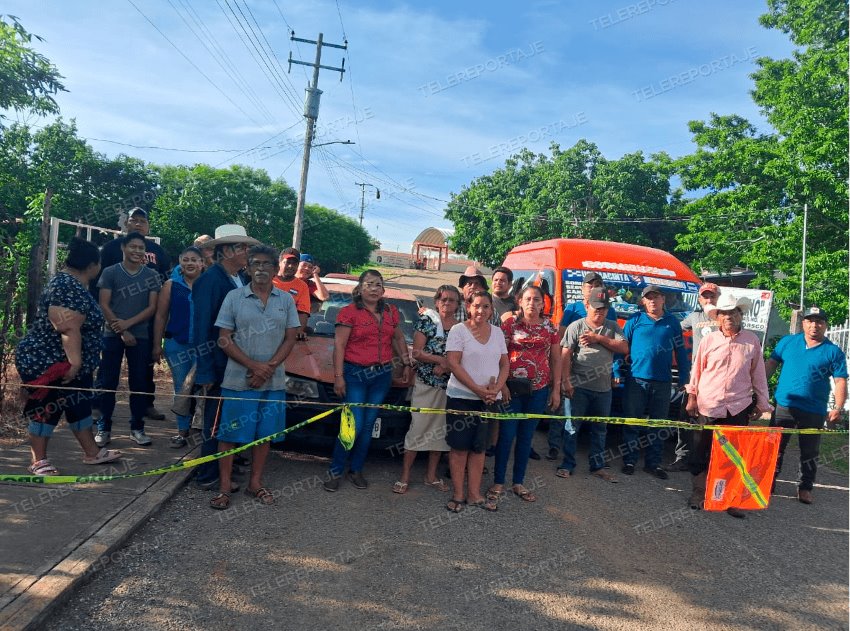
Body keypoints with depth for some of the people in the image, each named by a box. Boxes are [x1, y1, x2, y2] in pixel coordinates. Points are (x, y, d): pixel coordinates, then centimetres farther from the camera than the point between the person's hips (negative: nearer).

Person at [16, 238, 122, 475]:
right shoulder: (68, 287, -23)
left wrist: (77, 363, 27)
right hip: (48, 363, -10)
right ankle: (38, 461, 13)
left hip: (66, 362, 10)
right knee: (45, 408, 1)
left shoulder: (72, 284, 10)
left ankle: (92, 452, 23)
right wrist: (74, 363, -30)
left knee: (79, 406, 14)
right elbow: (69, 330, -30)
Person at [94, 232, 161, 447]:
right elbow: (104, 305, -3)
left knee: (139, 383, 4)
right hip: (112, 335, -1)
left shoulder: (152, 275, 5)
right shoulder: (110, 273, 2)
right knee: (107, 382, 1)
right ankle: (104, 428, 10)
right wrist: (122, 332, -10)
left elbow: (152, 307, 0)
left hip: (140, 336, 1)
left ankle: (137, 428, 13)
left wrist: (128, 323, -13)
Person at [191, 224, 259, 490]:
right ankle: (208, 476, 17)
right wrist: (206, 373, -15)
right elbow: (201, 328, -13)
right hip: (219, 366, -6)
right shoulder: (209, 280, -13)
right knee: (216, 421, 4)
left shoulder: (243, 279, 7)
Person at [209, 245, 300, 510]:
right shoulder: (234, 297, 0)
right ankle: (224, 487, 15)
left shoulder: (286, 300, 6)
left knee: (264, 434, 10)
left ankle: (255, 483, 24)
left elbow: (290, 339, 3)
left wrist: (269, 368, -12)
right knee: (229, 434, 3)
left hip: (273, 382, 2)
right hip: (238, 381, -2)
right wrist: (254, 366, -14)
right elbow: (224, 339, -4)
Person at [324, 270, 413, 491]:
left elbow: (399, 339, 23)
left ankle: (356, 470, 22)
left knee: (368, 425, 9)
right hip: (355, 375, -5)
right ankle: (335, 471, 7)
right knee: (354, 426, -9)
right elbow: (339, 345, -8)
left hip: (382, 375, 5)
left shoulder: (391, 312, 11)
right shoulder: (349, 312, -5)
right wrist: (338, 376, -13)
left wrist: (406, 364, 16)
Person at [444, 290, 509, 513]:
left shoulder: (497, 332, 9)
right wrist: (479, 390, -16)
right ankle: (458, 494, 12)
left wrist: (496, 389, -8)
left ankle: (474, 494, 18)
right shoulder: (458, 330, -5)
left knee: (479, 447, 10)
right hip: (461, 397, -4)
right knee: (460, 446, 1)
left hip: (489, 399, 4)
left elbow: (505, 364, 10)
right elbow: (453, 364, -12)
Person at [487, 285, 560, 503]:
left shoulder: (549, 326, 7)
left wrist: (556, 389, 7)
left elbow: (555, 359, 10)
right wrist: (501, 384, -11)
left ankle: (518, 483, 23)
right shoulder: (510, 323, -2)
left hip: (539, 389, 3)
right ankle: (498, 483, 13)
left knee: (526, 436, 11)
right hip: (512, 388, -3)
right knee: (506, 435, 0)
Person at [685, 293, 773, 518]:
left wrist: (761, 402, 10)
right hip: (707, 406, 0)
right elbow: (696, 370, 7)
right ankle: (699, 491, 22)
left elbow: (758, 374, 8)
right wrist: (692, 397, 6)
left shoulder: (752, 341, 2)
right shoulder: (708, 340, 1)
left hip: (738, 407, 0)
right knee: (701, 451, 8)